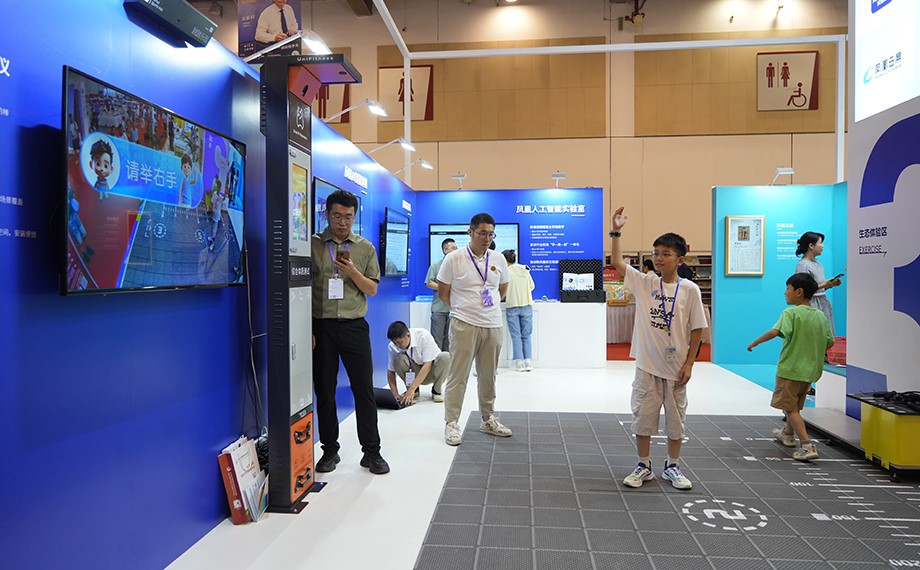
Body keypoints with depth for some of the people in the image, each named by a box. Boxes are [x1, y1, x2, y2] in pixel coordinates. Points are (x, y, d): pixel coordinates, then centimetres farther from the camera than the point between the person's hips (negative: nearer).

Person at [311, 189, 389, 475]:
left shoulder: (365, 248, 8)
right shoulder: (312, 245, 4)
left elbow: (372, 289, 8)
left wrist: (352, 272, -11)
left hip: (354, 326, 1)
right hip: (321, 326, 0)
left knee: (364, 389, 2)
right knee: (324, 390, 8)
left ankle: (371, 451, 14)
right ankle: (330, 450, 22)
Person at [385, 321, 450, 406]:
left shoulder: (424, 336, -27)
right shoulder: (392, 347, -17)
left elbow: (427, 365, -29)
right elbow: (391, 372, -9)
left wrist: (412, 389, -34)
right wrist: (395, 394, -23)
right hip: (414, 374, 2)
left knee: (445, 357, -34)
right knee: (399, 358, -29)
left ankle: (436, 390, -9)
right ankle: (414, 391, -6)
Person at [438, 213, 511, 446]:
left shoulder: (498, 260, 7)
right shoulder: (454, 259, -5)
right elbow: (443, 292, 1)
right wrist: (461, 310, 9)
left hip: (493, 326, 4)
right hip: (464, 326, -4)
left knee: (488, 376, 14)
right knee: (458, 376, 0)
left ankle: (488, 419, 28)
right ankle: (451, 423, 9)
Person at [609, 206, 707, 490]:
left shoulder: (690, 290, -7)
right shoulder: (644, 283, -1)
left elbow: (697, 330, -3)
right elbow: (617, 262, -5)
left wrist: (689, 364, -6)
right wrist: (616, 232, -13)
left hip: (676, 366, -1)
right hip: (647, 365, 1)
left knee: (675, 418, 12)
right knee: (643, 416, 8)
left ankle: (672, 467, 31)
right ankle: (643, 466, 25)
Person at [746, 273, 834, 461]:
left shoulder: (791, 313, -16)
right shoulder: (821, 315, 4)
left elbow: (775, 331, -30)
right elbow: (830, 342, 9)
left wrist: (754, 343, -19)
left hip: (790, 369, -7)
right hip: (810, 370, 7)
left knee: (791, 408, 2)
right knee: (794, 405, 25)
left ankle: (808, 446, -8)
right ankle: (787, 434, 44)